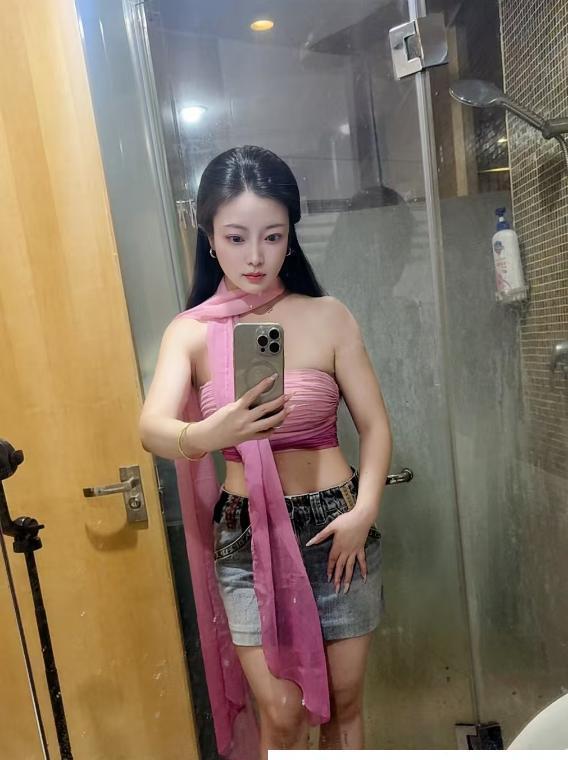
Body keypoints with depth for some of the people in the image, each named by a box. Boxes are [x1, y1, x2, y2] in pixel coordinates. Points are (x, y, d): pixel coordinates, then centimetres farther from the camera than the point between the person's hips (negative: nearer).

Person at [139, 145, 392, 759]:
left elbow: (374, 424, -2)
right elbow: (151, 428, -20)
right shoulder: (190, 331, -4)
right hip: (246, 534, 0)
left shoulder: (327, 317, -4)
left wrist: (364, 508, -15)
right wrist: (202, 436, -41)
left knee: (343, 700, 17)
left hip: (334, 525, 1)